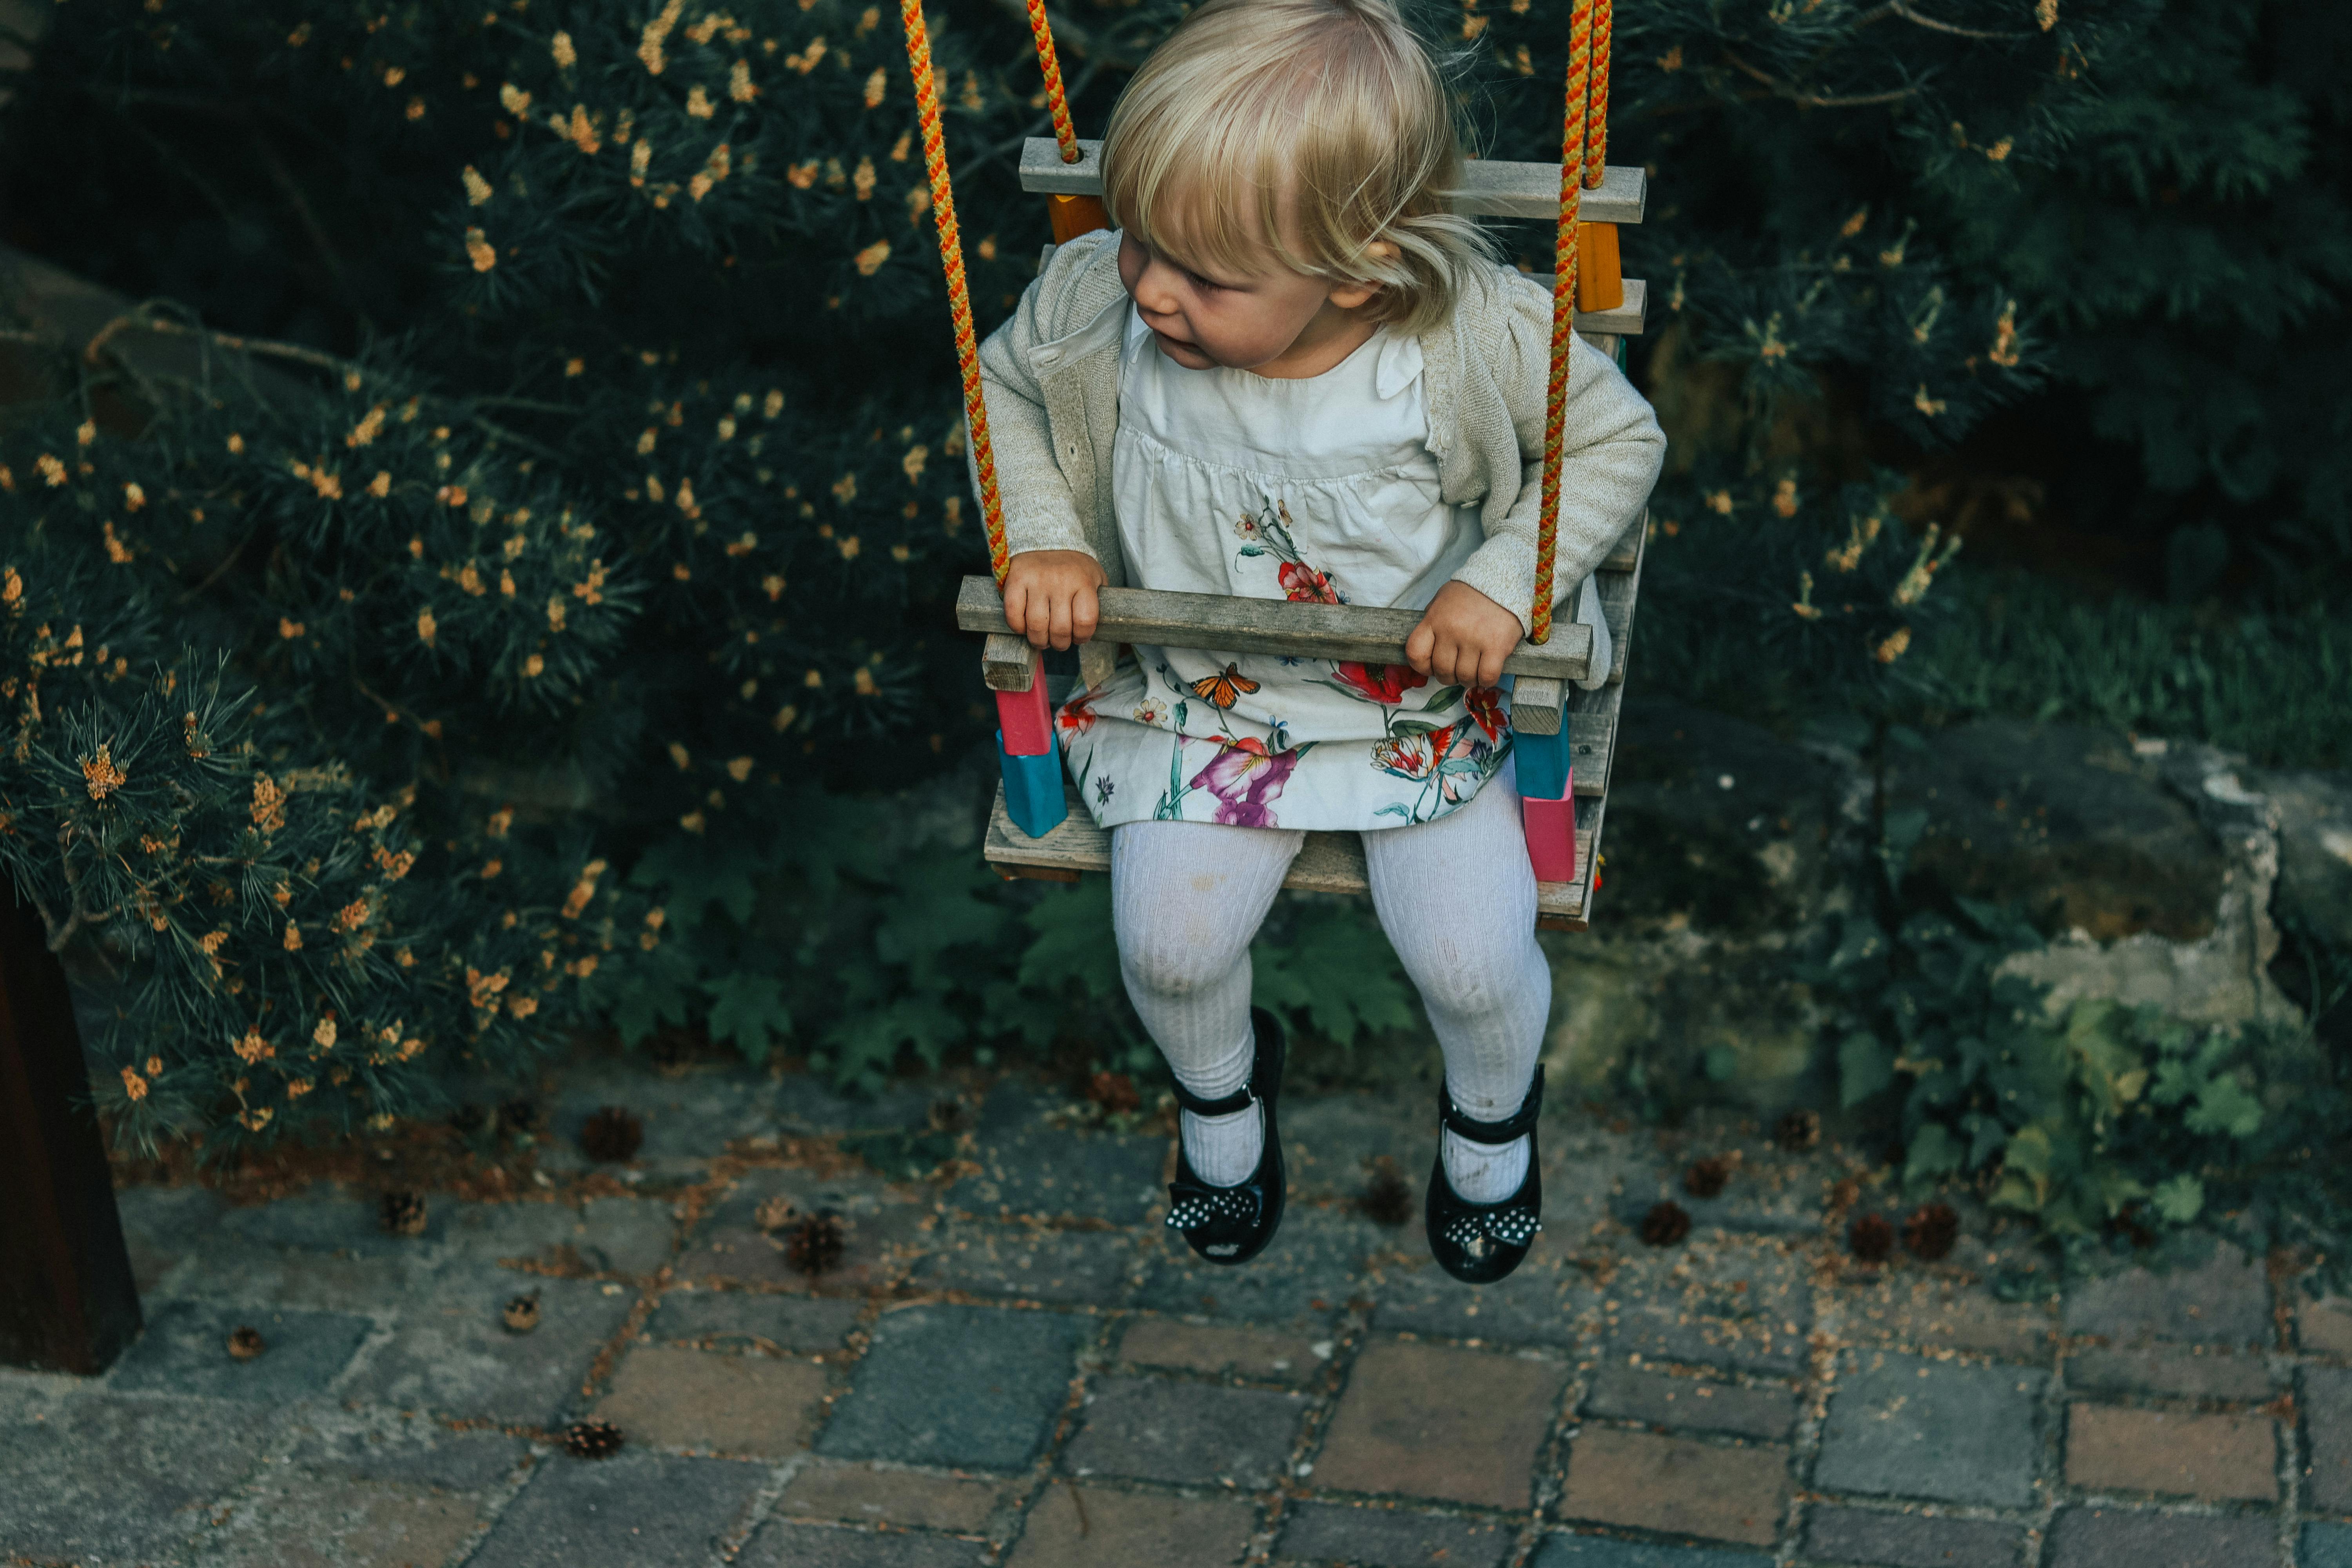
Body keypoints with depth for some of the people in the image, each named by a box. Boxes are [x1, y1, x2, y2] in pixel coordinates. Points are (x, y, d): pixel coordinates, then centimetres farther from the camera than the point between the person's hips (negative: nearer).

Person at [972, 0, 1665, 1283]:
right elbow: (1002, 383, 2)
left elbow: (1618, 440, -11)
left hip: (1420, 702, -2)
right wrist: (1044, 540, -11)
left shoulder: (1474, 334, -28)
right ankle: (1221, 1087, 29)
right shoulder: (1095, 308, -22)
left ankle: (1492, 1108, 31)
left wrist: (1503, 586, -23)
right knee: (1167, 947, -10)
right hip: (1200, 699, 2)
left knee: (1472, 965, -9)